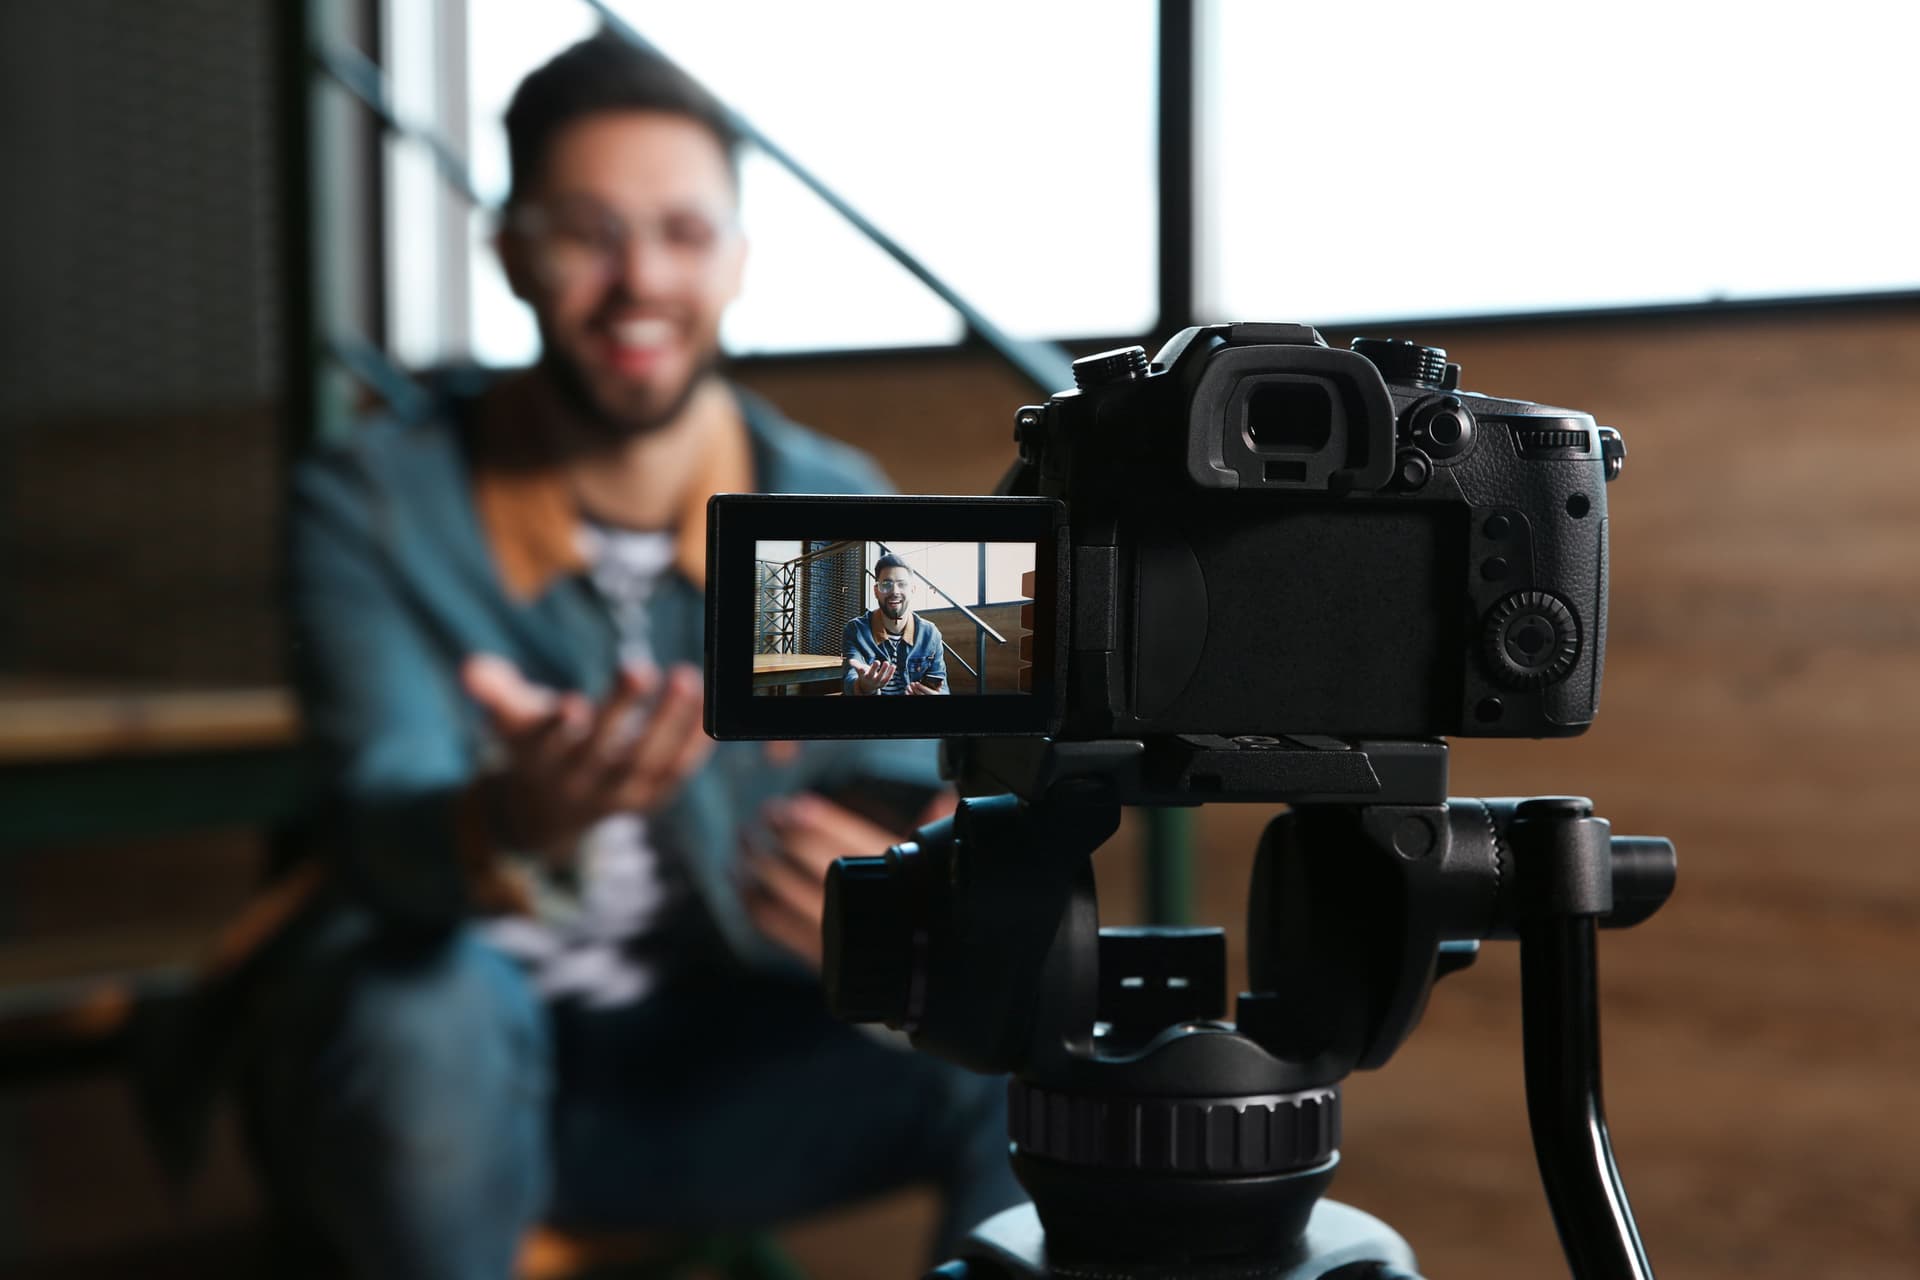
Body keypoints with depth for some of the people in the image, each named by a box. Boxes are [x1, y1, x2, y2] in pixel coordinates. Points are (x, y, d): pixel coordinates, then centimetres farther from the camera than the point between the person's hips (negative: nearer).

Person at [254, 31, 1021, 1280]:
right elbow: (384, 818, -25)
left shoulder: (837, 516, -4)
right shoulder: (372, 506, -11)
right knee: (422, 999, -36)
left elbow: (902, 790, -11)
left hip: (712, 1080, 2)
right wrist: (512, 828, -51)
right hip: (442, 1079, -1)